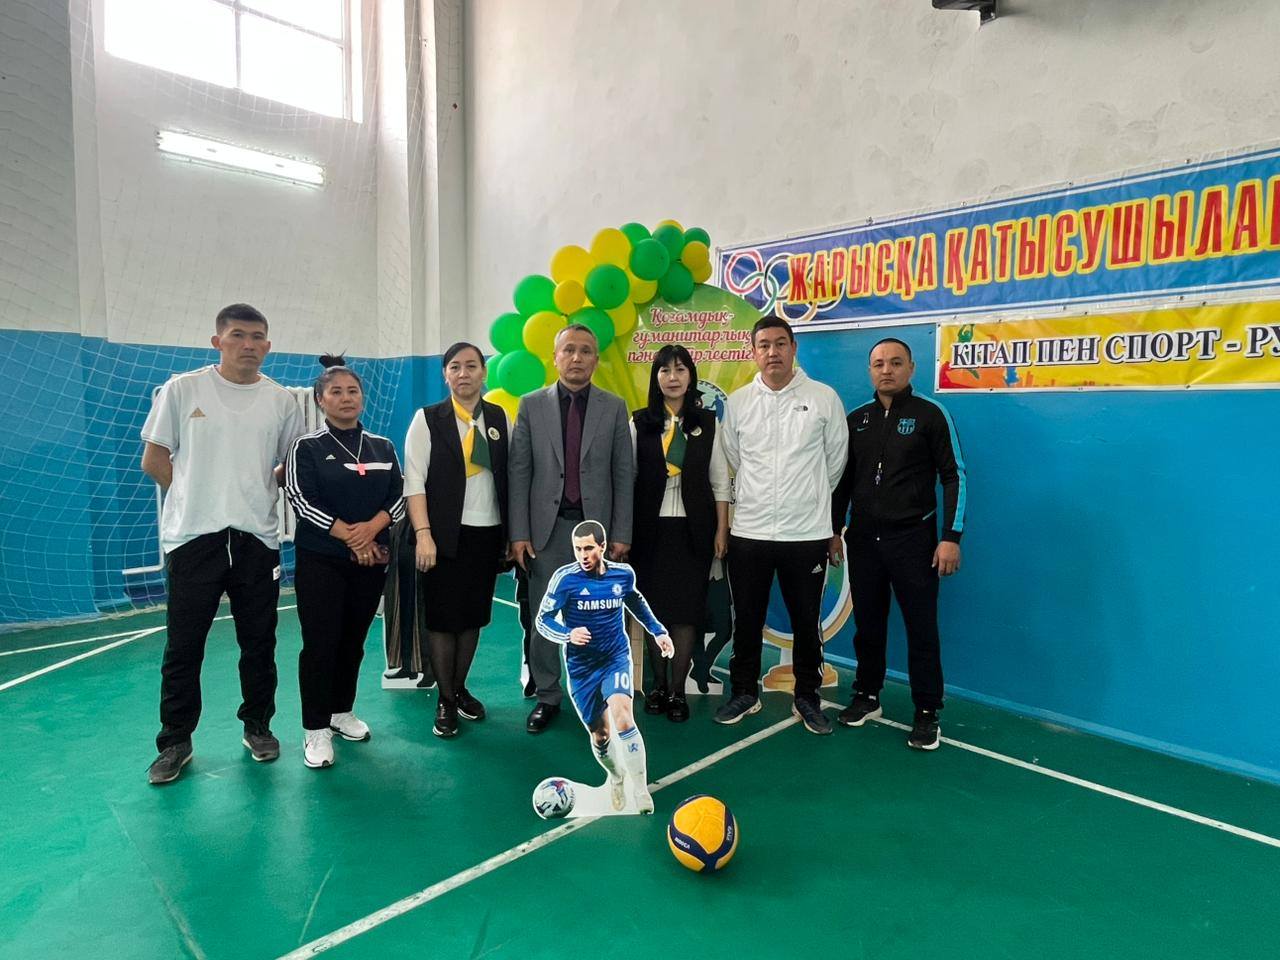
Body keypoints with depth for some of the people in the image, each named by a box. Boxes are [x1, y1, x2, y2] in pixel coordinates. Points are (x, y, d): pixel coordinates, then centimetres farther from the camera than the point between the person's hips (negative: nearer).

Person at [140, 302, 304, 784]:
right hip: (193, 536, -1)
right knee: (183, 646, 6)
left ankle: (258, 726, 28)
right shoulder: (182, 389, 0)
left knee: (259, 642, 11)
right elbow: (154, 459, 4)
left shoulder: (281, 400, 4)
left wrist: (254, 492, 4)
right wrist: (197, 496, 3)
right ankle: (175, 741, 23)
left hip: (257, 537, 2)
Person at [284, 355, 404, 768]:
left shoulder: (382, 447, 9)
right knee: (320, 643, -3)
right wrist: (350, 536, -16)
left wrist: (371, 529, -15)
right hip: (321, 559, -3)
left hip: (372, 559, 4)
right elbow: (303, 501, -10)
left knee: (353, 640, 11)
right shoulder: (307, 447, -1)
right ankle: (316, 729, 9)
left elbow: (397, 497, 3)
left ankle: (342, 712, 27)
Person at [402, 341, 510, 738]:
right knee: (442, 617, 4)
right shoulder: (428, 419, -2)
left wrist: (514, 533, 4)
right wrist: (423, 534, -15)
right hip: (446, 535, -3)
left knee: (474, 615, 12)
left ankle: (459, 688, 30)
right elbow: (414, 481, -7)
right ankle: (445, 700, 20)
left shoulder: (499, 418, 6)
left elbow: (511, 476, 6)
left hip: (488, 533, 3)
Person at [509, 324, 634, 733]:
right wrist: (519, 533, -4)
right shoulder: (532, 405, 4)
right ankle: (547, 696, 23)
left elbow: (623, 475, 2)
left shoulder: (614, 407, 4)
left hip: (596, 527, 0)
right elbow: (519, 473, 1)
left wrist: (622, 533, -3)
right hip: (547, 527, 0)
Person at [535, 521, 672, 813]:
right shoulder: (565, 578, -15)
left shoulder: (623, 574, -5)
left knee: (621, 715, -25)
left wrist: (657, 630, 13)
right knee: (600, 735, 8)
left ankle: (640, 789, -12)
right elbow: (543, 620, -10)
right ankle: (616, 776, 41)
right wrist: (568, 635, -29)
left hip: (616, 658, 0)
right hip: (581, 668, 0)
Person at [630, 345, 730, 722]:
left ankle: (677, 690, 12)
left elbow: (720, 481, 4)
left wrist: (721, 531, -1)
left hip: (692, 528, 0)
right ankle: (658, 684, 21)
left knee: (686, 607, 1)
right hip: (651, 529, 0)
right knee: (654, 606, 7)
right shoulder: (640, 423, 2)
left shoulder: (707, 422, 3)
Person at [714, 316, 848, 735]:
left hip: (807, 532, -1)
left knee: (806, 621, 11)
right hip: (748, 531, 2)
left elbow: (835, 461, 7)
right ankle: (744, 692, 30)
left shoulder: (824, 397, -2)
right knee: (747, 620, 12)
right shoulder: (737, 403, 2)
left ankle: (807, 697, 29)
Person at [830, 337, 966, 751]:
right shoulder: (857, 419, 8)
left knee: (922, 628, 3)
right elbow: (843, 479, 14)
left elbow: (954, 476, -5)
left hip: (913, 539, -4)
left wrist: (951, 537, -11)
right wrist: (834, 530, 11)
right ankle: (867, 696, 29)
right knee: (867, 624, 13)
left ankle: (927, 713, 16)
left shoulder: (931, 414, -3)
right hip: (862, 539, 4)